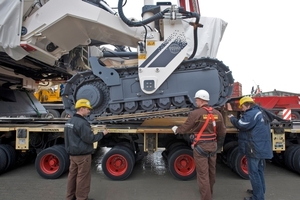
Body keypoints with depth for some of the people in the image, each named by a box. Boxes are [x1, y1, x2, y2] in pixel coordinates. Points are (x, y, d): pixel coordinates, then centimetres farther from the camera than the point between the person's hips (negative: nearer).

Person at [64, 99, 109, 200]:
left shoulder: (69, 121, 9)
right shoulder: (82, 123, -22)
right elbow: (90, 139, -21)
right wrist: (102, 134, -10)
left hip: (72, 154, 9)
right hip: (83, 155, -9)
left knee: (72, 175, 17)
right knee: (82, 178, 2)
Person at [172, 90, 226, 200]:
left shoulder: (195, 113, -17)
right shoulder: (217, 113, 2)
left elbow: (185, 128, -7)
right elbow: (222, 132, 8)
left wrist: (176, 129, 14)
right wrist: (218, 145, 22)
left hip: (200, 147, -6)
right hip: (213, 146, 7)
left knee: (203, 174, 3)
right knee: (211, 171, 22)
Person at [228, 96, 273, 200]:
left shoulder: (252, 113, -19)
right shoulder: (261, 112, 15)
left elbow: (240, 125, -24)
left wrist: (232, 118, -7)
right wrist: (243, 118, 7)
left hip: (254, 148, -10)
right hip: (262, 147, 10)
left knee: (254, 172, -1)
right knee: (259, 170, 21)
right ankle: (260, 191, 34)